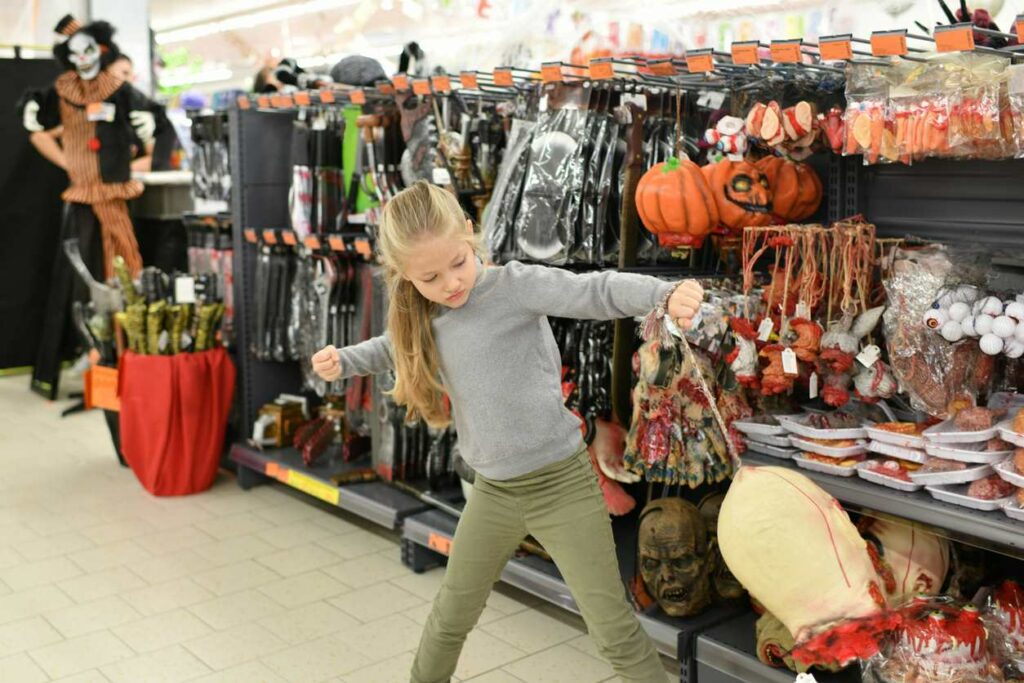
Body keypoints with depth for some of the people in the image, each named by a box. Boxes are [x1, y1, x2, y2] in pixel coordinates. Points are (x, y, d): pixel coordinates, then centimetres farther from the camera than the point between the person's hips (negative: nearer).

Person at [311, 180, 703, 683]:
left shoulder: (515, 285, -16)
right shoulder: (425, 319, 2)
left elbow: (596, 292, -29)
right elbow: (392, 348, 25)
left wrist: (666, 294, -47)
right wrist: (343, 361, 8)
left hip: (561, 482, -5)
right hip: (492, 492, 6)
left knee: (613, 630, 1)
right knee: (451, 616, 21)